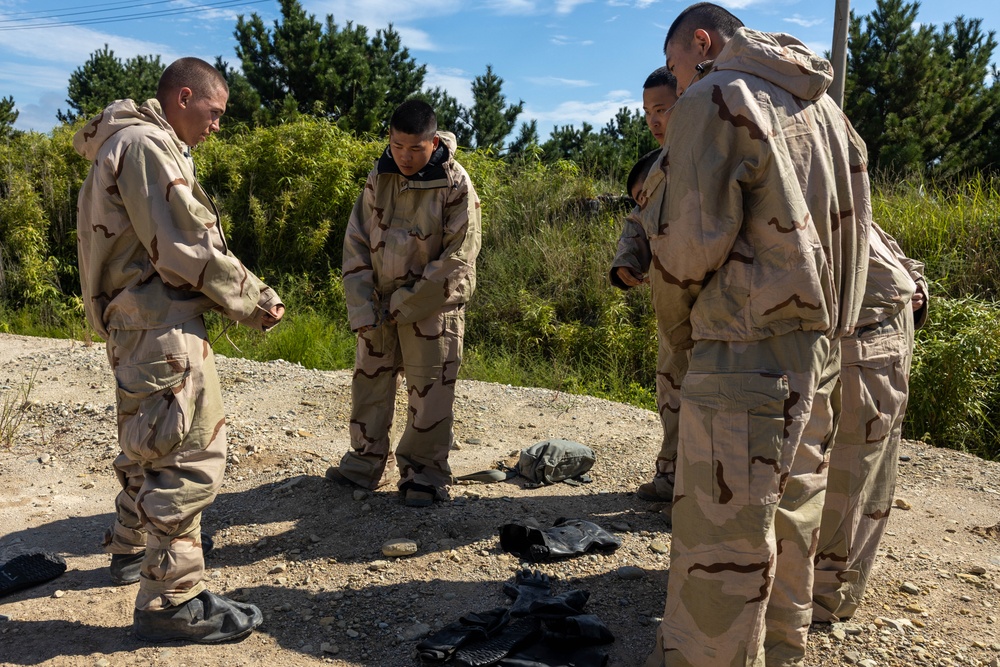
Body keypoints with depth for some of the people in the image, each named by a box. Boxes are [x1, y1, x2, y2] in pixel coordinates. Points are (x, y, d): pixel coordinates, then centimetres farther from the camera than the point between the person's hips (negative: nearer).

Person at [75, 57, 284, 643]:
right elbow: (188, 250, -18)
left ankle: (132, 549, 41)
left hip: (139, 322, 11)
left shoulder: (137, 143, 21)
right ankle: (171, 600, -1)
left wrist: (239, 297, 10)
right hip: (160, 324, -11)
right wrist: (256, 301, -8)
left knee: (152, 444, 24)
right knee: (191, 455, -9)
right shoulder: (147, 144, -12)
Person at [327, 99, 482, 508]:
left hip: (432, 308, -5)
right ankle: (367, 463, 29)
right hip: (379, 306, 5)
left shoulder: (455, 185, -12)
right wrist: (362, 308, -7)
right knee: (369, 383, 13)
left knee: (429, 394, 1)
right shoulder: (378, 179, 1)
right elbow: (356, 244, 3)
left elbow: (457, 258, -14)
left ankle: (425, 475, 18)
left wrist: (406, 304, -15)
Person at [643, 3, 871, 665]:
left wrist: (676, 324, 1)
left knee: (720, 541, -2)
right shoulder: (822, 105, 18)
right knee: (789, 526, 19)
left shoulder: (714, 98, -7)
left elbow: (690, 237, -14)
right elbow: (848, 229, 16)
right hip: (820, 345, 9)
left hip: (746, 355, -9)